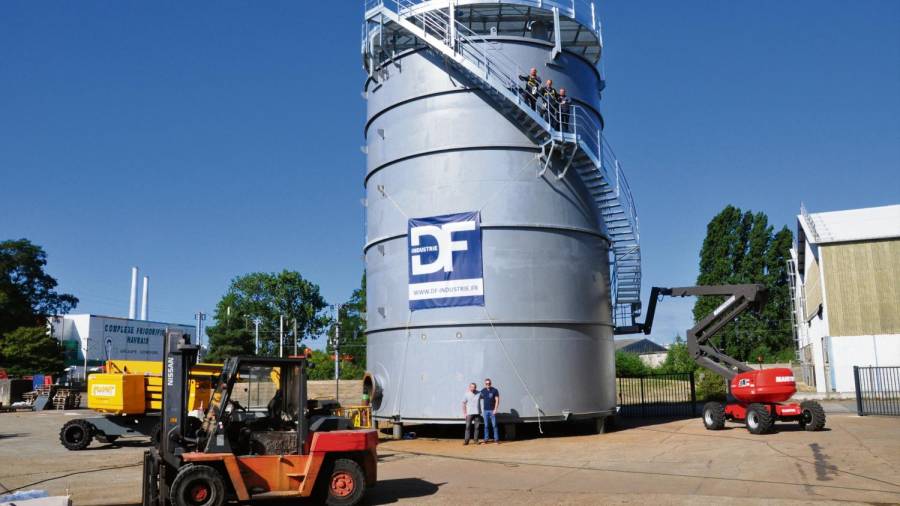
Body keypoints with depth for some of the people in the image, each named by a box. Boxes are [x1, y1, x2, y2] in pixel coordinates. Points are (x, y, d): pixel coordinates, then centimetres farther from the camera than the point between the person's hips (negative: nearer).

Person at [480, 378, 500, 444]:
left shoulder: (495, 390, -2)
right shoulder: (483, 391, 6)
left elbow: (497, 400, -4)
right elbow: (481, 401, 13)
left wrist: (495, 409, -11)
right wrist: (482, 410, 10)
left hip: (492, 410, -3)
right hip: (485, 410, 3)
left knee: (494, 425, -4)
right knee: (486, 425, 5)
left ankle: (496, 439, -1)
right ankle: (486, 439, 10)